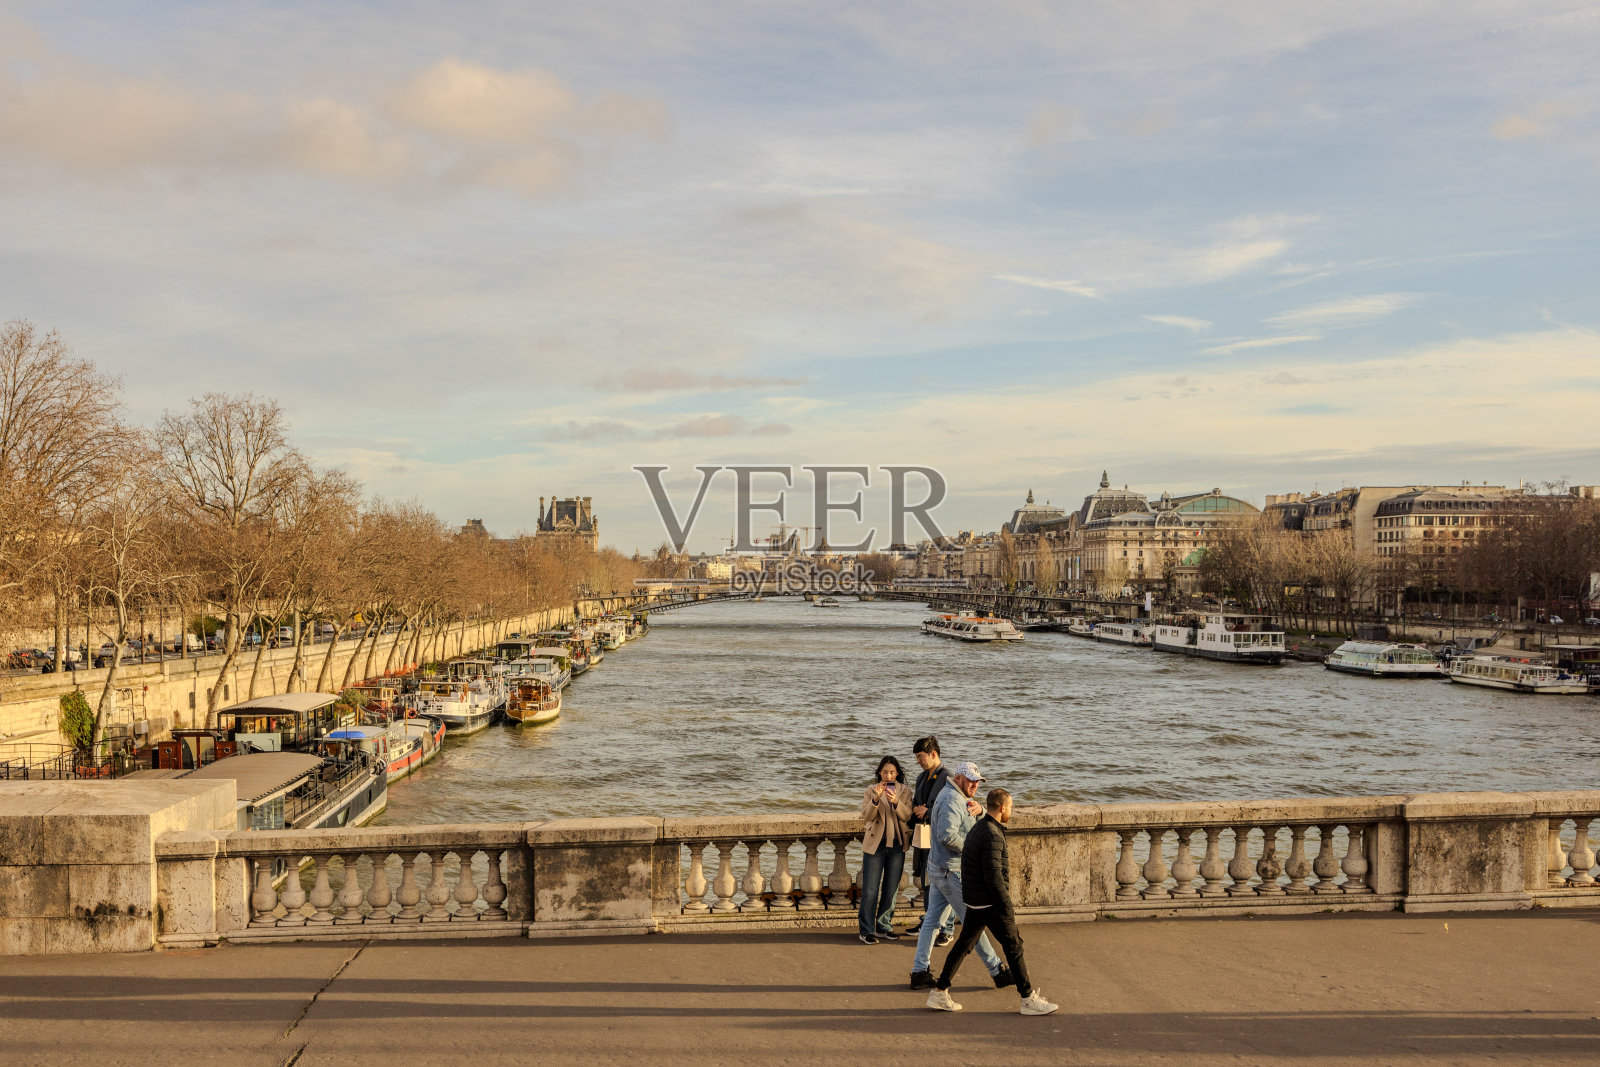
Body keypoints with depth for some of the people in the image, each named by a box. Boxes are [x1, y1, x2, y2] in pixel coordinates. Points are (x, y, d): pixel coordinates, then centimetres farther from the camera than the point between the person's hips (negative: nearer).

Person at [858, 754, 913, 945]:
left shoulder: (905, 791, 4)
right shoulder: (872, 790, 1)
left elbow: (908, 816, -6)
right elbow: (866, 816, -10)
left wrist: (896, 802, -24)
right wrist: (876, 798, -25)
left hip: (897, 846, 2)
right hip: (875, 845, -2)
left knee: (891, 889, 9)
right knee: (870, 890, -2)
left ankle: (884, 927, 21)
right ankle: (866, 930, 4)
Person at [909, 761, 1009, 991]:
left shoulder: (959, 799, 17)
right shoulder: (952, 800, -18)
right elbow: (947, 835, -30)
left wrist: (979, 810, -6)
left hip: (938, 868, 10)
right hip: (951, 871, -10)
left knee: (933, 919, 9)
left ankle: (919, 972, 10)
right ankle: (998, 970, 8)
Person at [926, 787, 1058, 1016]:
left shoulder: (978, 829, 11)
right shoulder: (992, 836, -21)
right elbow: (994, 877, -24)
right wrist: (1008, 908, -18)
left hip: (974, 902, 10)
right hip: (989, 903, -10)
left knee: (963, 945, 13)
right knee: (1014, 946, 1)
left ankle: (939, 993, 15)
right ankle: (1029, 999, 10)